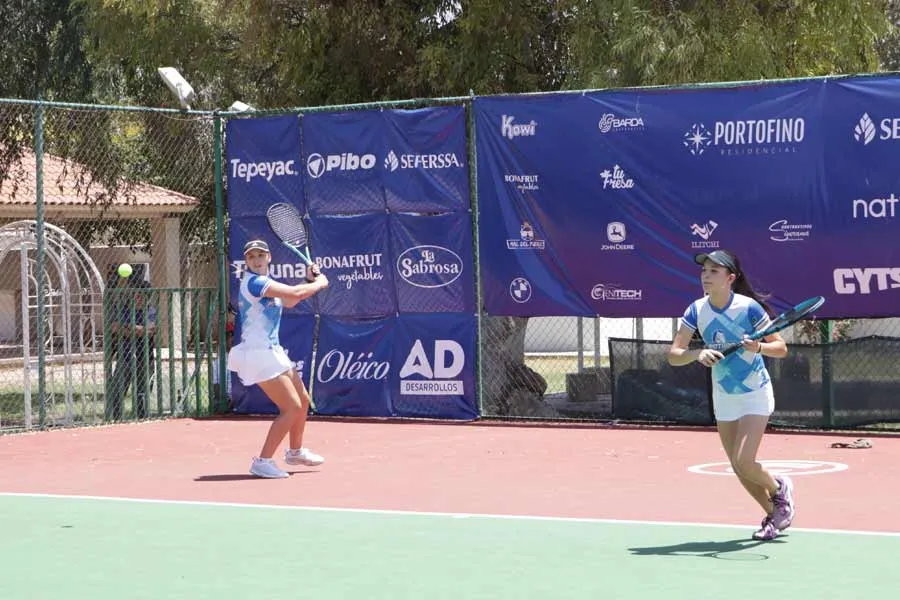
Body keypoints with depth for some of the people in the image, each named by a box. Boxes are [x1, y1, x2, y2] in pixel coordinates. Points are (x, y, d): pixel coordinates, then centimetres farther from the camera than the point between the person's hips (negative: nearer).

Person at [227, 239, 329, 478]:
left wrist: (309, 281, 11)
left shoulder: (266, 282, 12)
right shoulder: (254, 282, -19)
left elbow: (288, 301, 26)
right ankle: (262, 462, -12)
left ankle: (295, 451, 42)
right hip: (259, 354, -10)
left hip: (272, 351, 10)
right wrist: (319, 283, -7)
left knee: (303, 401, 22)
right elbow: (295, 293, -25)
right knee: (292, 408, -15)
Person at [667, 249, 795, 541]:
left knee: (743, 462, -16)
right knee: (738, 469, 7)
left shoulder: (749, 307, -19)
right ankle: (773, 514, 29)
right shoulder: (696, 310, -9)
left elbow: (781, 348, -13)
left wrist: (759, 347, -34)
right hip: (723, 397, 5)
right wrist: (698, 353, -30)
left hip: (755, 394, -5)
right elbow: (673, 356, -11)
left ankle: (779, 487, 16)